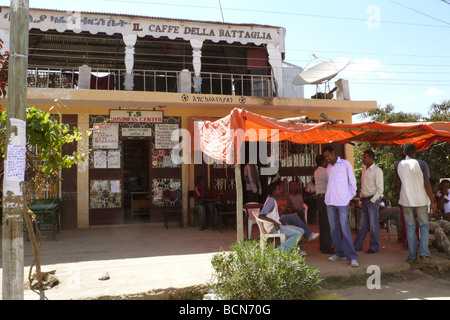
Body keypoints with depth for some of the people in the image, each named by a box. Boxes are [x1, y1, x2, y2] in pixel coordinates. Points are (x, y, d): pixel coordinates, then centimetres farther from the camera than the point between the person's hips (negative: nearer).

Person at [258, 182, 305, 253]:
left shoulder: (273, 200, 16)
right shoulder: (271, 201, -15)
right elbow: (261, 215, -26)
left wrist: (280, 220, 11)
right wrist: (274, 221, -35)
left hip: (276, 225, 10)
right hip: (273, 227, -10)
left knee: (301, 231, 7)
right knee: (298, 234, -21)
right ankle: (282, 251, -19)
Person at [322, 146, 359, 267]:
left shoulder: (345, 164, 1)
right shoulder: (328, 167, 16)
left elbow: (352, 180, 4)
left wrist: (351, 196, 3)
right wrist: (329, 195, 10)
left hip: (342, 201, -5)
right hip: (330, 202, 6)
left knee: (344, 228, -10)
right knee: (333, 228, 7)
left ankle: (352, 256, -6)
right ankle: (340, 253, 18)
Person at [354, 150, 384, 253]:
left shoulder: (377, 171, -11)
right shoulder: (364, 169, 12)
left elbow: (380, 189, -13)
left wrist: (372, 200, -14)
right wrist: (361, 196, 10)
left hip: (373, 200, -7)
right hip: (365, 200, 7)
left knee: (373, 225, 1)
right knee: (363, 224, 12)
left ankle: (374, 247, 12)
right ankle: (357, 246, 18)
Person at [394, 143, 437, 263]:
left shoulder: (398, 165, 1)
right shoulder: (421, 164, -9)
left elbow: (397, 186, 8)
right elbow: (427, 185, -10)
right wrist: (433, 201, -2)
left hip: (406, 200, 2)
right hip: (421, 201, -2)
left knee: (410, 227, 9)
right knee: (424, 226, 13)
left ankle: (412, 255, 9)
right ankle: (424, 253, 5)